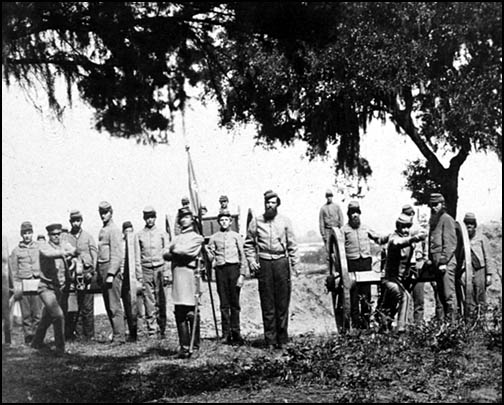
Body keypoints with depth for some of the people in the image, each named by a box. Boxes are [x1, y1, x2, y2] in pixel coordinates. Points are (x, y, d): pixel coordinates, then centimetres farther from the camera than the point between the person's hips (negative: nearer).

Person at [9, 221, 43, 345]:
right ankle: (28, 337, 7)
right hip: (23, 283, 0)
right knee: (26, 313, 0)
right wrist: (16, 287, -2)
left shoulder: (39, 248, 11)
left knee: (38, 312, -6)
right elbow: (14, 271, 8)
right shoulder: (16, 250, 9)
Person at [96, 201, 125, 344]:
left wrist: (111, 274, -21)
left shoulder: (113, 230, -10)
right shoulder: (102, 230, 18)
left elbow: (117, 254, -16)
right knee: (108, 305, 11)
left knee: (114, 305, -9)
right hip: (102, 269, 9)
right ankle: (116, 333, 17)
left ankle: (119, 337, -7)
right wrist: (99, 273, 17)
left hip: (111, 269, -9)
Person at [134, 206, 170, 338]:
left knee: (161, 301, 0)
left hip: (160, 268, 0)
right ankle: (152, 329, 0)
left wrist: (167, 273, -4)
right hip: (146, 269, 0)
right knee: (149, 301, -3)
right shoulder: (139, 235, 8)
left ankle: (162, 328, 7)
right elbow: (137, 256, 6)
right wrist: (139, 275, -2)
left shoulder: (162, 233, 7)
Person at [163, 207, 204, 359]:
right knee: (179, 313, 1)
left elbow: (187, 252, -10)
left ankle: (194, 345, -1)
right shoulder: (177, 238, 25)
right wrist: (178, 253, -7)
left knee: (191, 312, -7)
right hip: (177, 276, 5)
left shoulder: (197, 237, 7)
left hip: (190, 275, -5)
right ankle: (184, 346, 3)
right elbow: (165, 254, 11)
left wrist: (174, 250, 3)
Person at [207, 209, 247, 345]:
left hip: (234, 268, -1)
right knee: (224, 303, 1)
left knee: (234, 302, -1)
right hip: (220, 269, 1)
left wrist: (242, 274, -3)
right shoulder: (214, 237, 12)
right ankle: (226, 333, 4)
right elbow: (210, 256, 10)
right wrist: (205, 251, -13)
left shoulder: (236, 236, 8)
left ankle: (235, 332, 3)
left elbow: (243, 256, 5)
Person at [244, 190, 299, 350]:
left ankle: (282, 338, 9)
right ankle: (270, 339, 6)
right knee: (267, 304, 1)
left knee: (283, 302, 2)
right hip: (264, 264, 0)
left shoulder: (285, 221, 7)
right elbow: (248, 244, 11)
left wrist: (295, 265, 3)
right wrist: (251, 261, -1)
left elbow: (292, 245, 8)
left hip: (281, 262, 0)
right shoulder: (256, 222, 5)